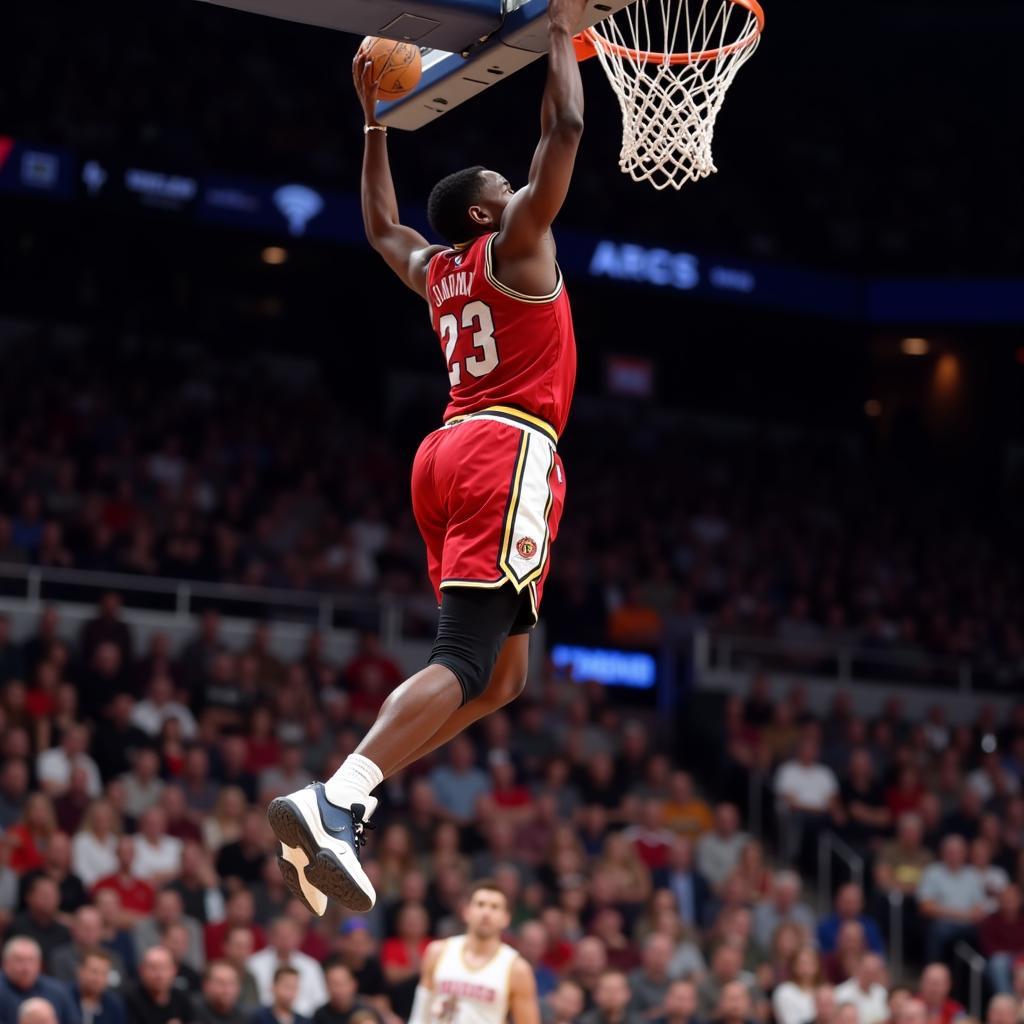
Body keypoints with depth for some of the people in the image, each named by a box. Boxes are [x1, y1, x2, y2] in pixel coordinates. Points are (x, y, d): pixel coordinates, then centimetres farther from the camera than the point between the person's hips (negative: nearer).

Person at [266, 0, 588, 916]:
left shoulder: (433, 270, 21)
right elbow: (565, 129, -4)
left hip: (449, 453, 9)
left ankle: (348, 800, -2)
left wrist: (374, 118, 44)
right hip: (508, 452, -9)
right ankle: (333, 799, -38)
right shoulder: (514, 243, 2)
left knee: (501, 673, 11)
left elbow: (379, 224, 42)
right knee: (465, 661, -20)